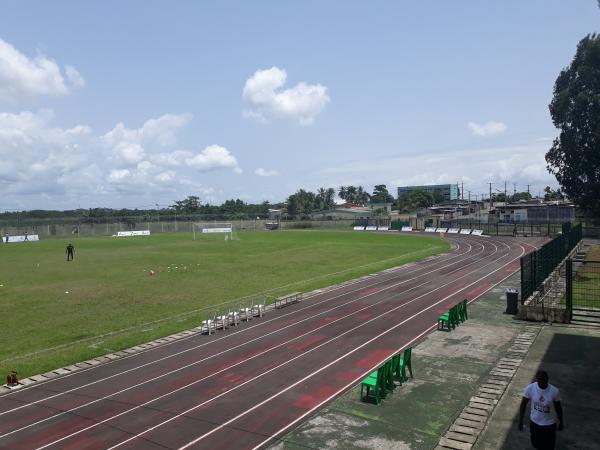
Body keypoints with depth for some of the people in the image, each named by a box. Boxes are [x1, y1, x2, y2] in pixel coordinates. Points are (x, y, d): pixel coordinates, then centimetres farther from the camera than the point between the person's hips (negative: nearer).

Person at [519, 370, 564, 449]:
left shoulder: (554, 391, -24)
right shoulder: (530, 388, -23)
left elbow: (558, 407, -6)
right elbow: (523, 404, -10)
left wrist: (561, 422, 7)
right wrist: (520, 420, -7)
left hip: (549, 424, -1)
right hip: (534, 422, 1)